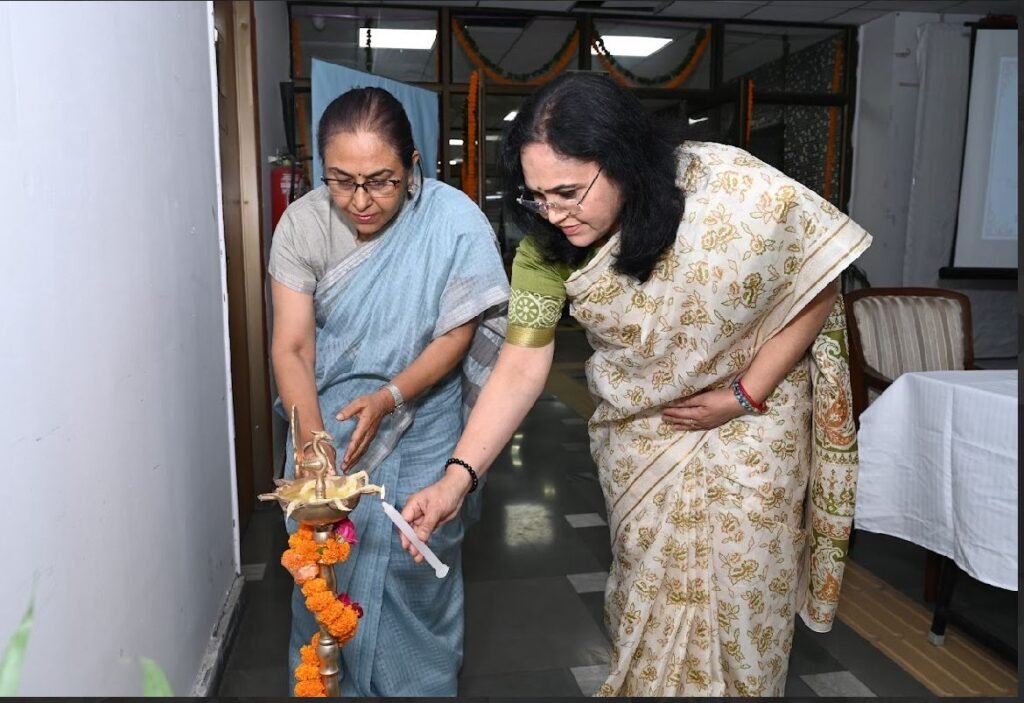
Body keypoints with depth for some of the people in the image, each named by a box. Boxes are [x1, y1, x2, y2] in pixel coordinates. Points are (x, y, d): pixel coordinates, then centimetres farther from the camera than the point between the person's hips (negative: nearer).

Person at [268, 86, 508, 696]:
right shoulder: (302, 224, -13)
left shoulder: (453, 220, -18)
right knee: (325, 569, 12)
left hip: (418, 432, -1)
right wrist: (311, 443, -29)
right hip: (325, 424, 2)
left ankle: (419, 684, 34)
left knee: (416, 573, 7)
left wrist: (388, 398, -27)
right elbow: (292, 347, -14)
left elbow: (457, 336, -13)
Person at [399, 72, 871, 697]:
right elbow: (521, 368, -17)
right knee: (647, 590, 12)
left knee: (744, 592, 7)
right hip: (638, 431, 2)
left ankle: (742, 684, 36)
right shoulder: (546, 248, -18)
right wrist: (456, 479, -26)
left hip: (750, 419, -2)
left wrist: (744, 396, -16)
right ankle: (641, 682, 39)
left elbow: (817, 288, -14)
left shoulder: (736, 190, -26)